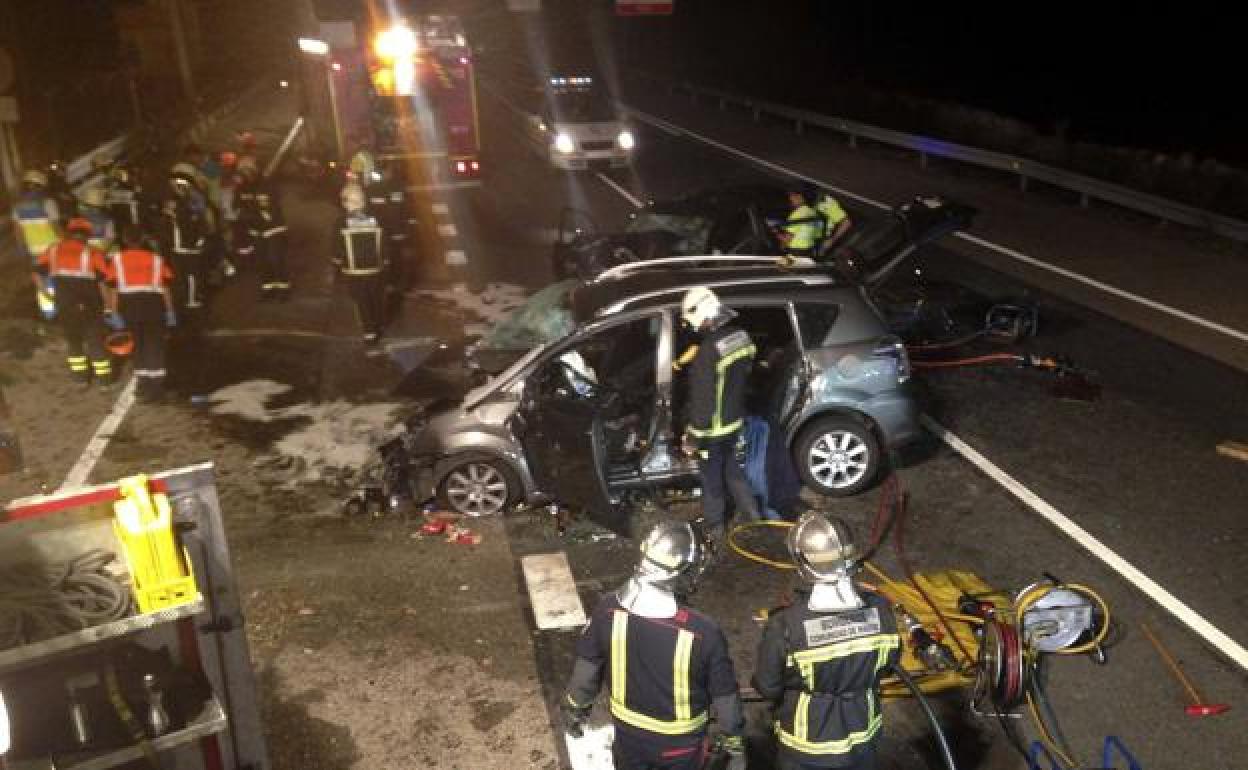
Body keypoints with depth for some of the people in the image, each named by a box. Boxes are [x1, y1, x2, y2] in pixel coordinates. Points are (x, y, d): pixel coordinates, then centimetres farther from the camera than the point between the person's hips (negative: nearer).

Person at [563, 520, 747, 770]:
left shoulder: (608, 610, -24)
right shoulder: (703, 632, -32)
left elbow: (586, 668, -8)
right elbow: (724, 695, -17)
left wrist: (574, 710, 11)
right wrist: (735, 746, 0)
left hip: (628, 734, 2)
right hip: (680, 741, -2)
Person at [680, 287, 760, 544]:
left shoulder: (707, 352, -31)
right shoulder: (741, 336, -8)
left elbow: (702, 402, -26)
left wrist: (693, 436, -14)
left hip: (714, 429, -7)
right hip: (736, 420, 7)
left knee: (711, 478, 14)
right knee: (731, 467, 28)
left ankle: (715, 528, 32)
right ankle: (752, 512, 40)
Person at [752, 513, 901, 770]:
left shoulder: (785, 626, -34)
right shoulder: (879, 610, -22)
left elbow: (767, 687, -18)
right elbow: (890, 657, -3)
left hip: (807, 745, -2)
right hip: (864, 735, 3)